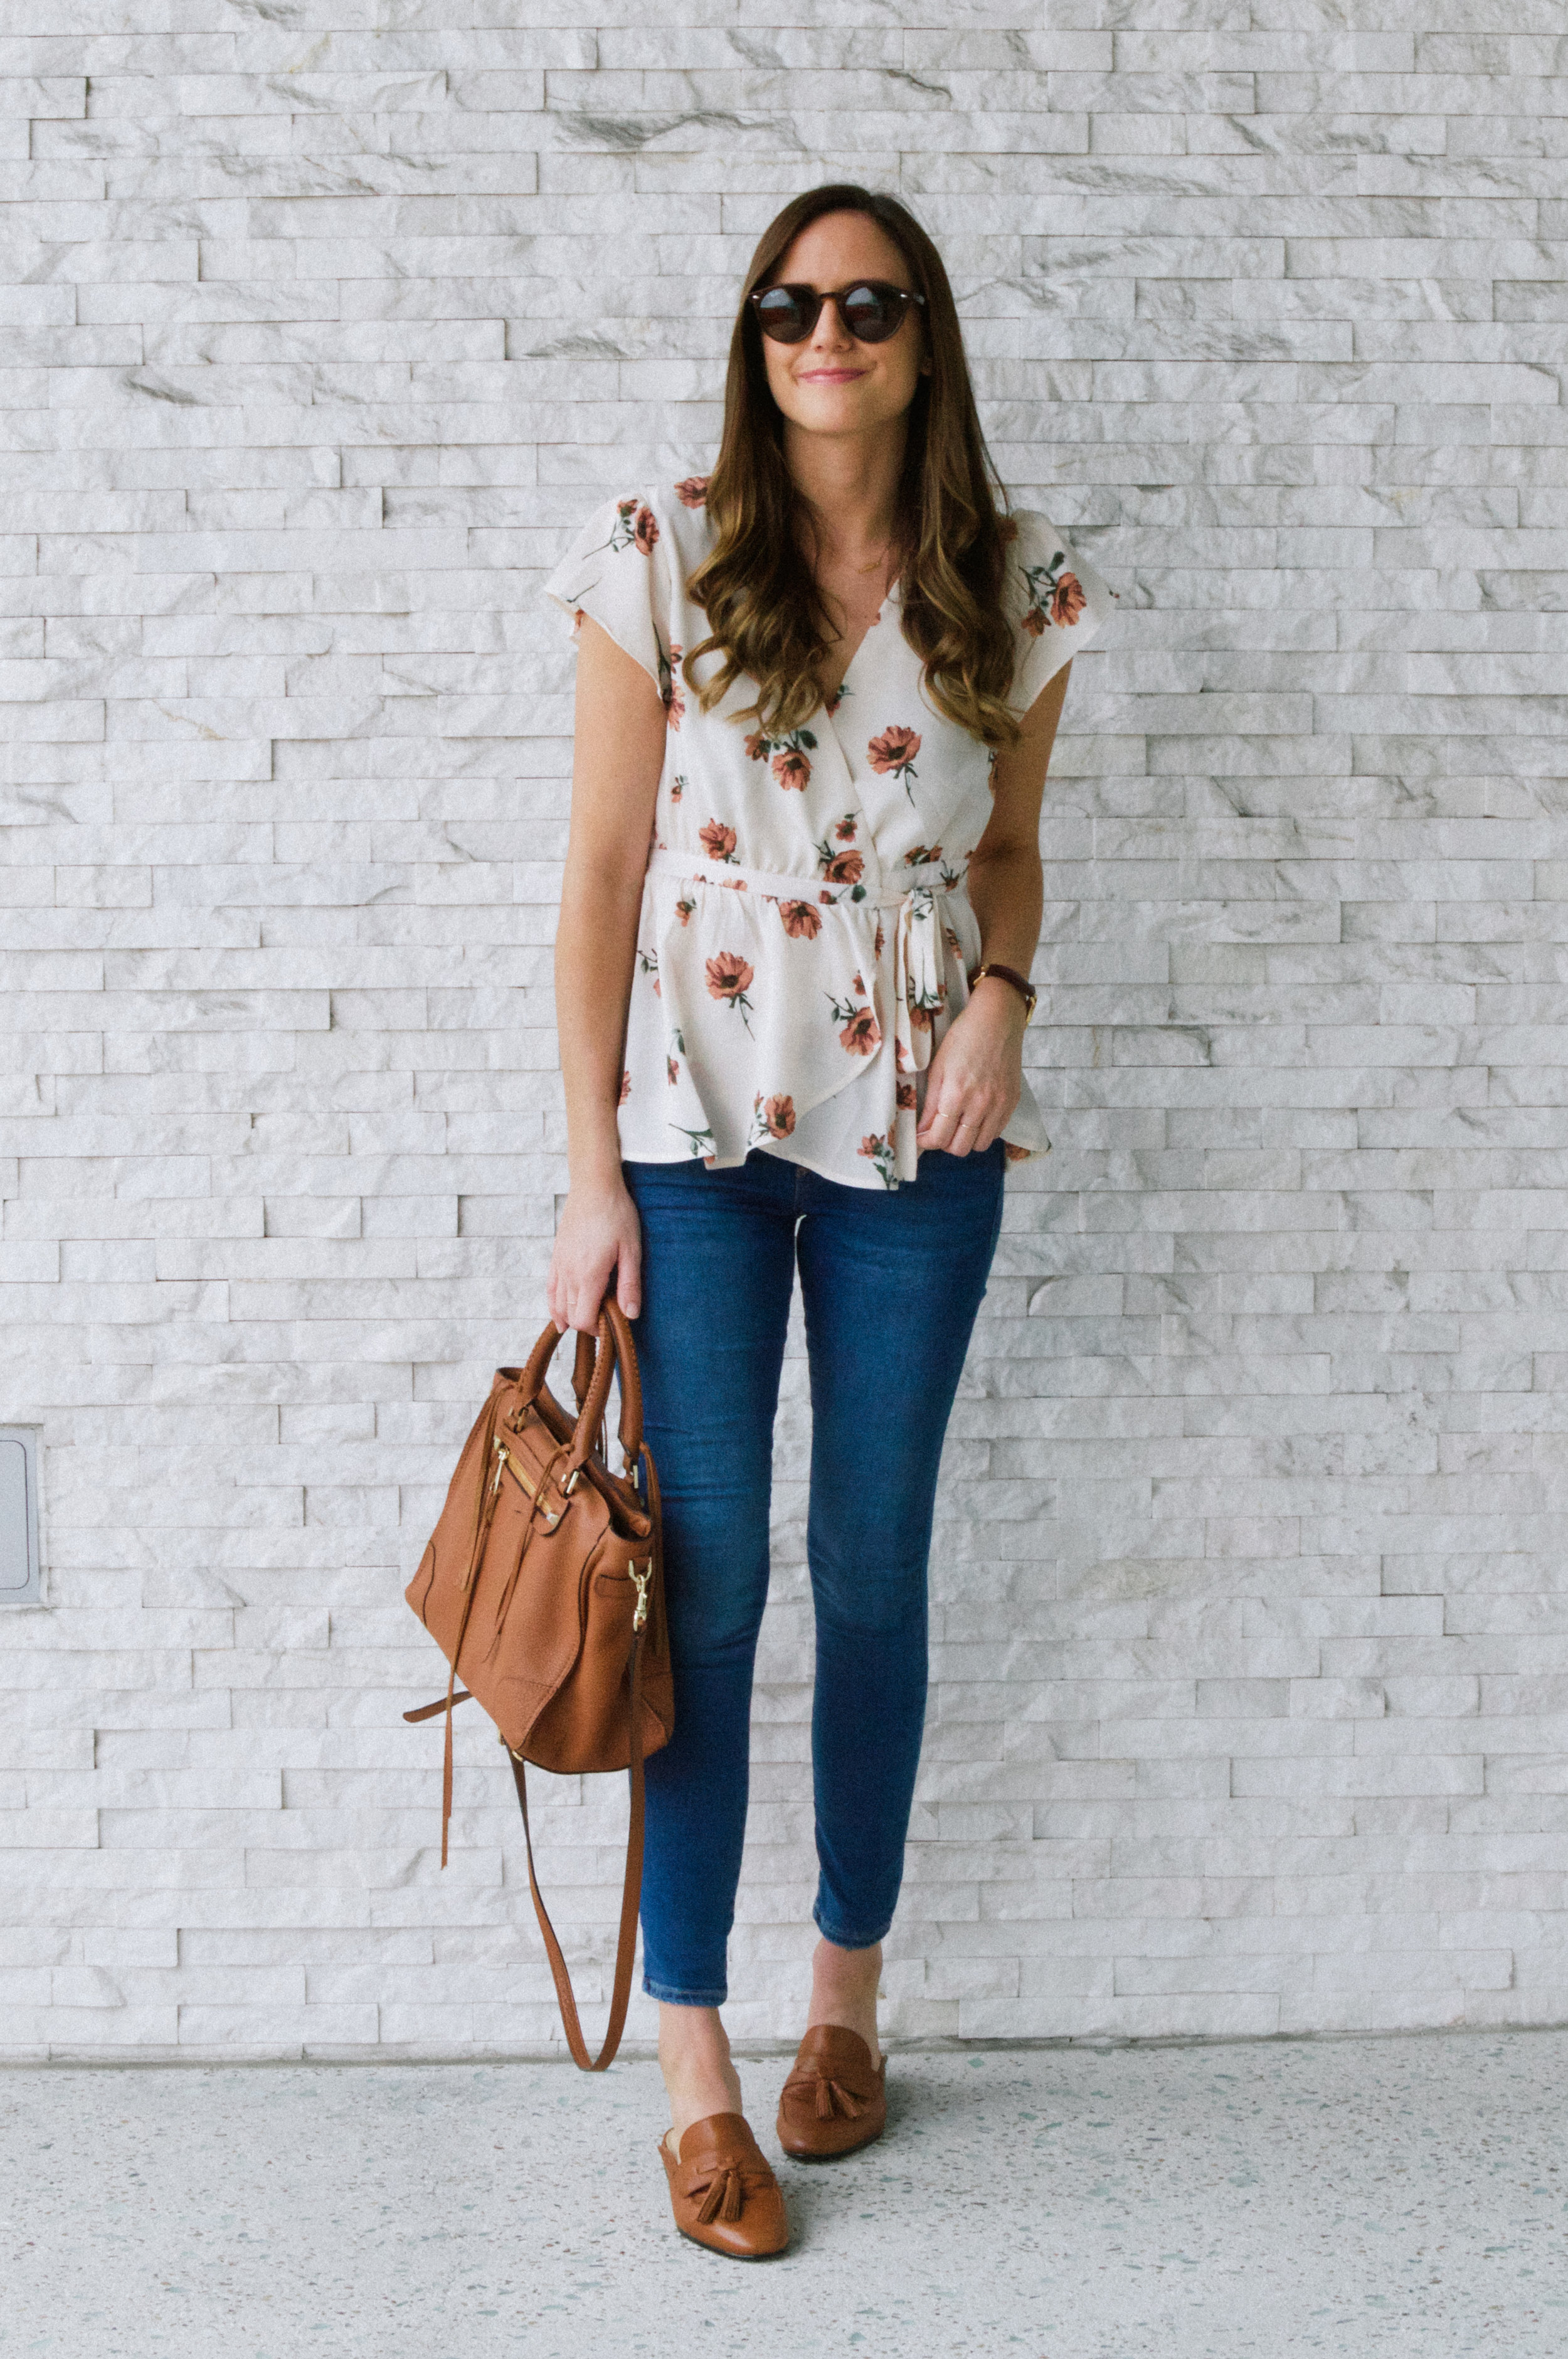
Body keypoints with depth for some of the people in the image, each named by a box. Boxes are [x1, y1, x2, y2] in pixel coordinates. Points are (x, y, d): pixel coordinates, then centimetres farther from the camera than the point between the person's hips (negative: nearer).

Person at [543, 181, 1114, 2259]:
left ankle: (848, 1994, 30)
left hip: (920, 1126, 2)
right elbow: (606, 868, -4)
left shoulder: (1013, 588, 3)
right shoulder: (663, 557, -4)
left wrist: (1002, 995, -8)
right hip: (701, 1119, -2)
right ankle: (697, 2070, 14)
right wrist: (592, 1172, -8)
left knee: (876, 1571, 10)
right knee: (707, 1577, -1)